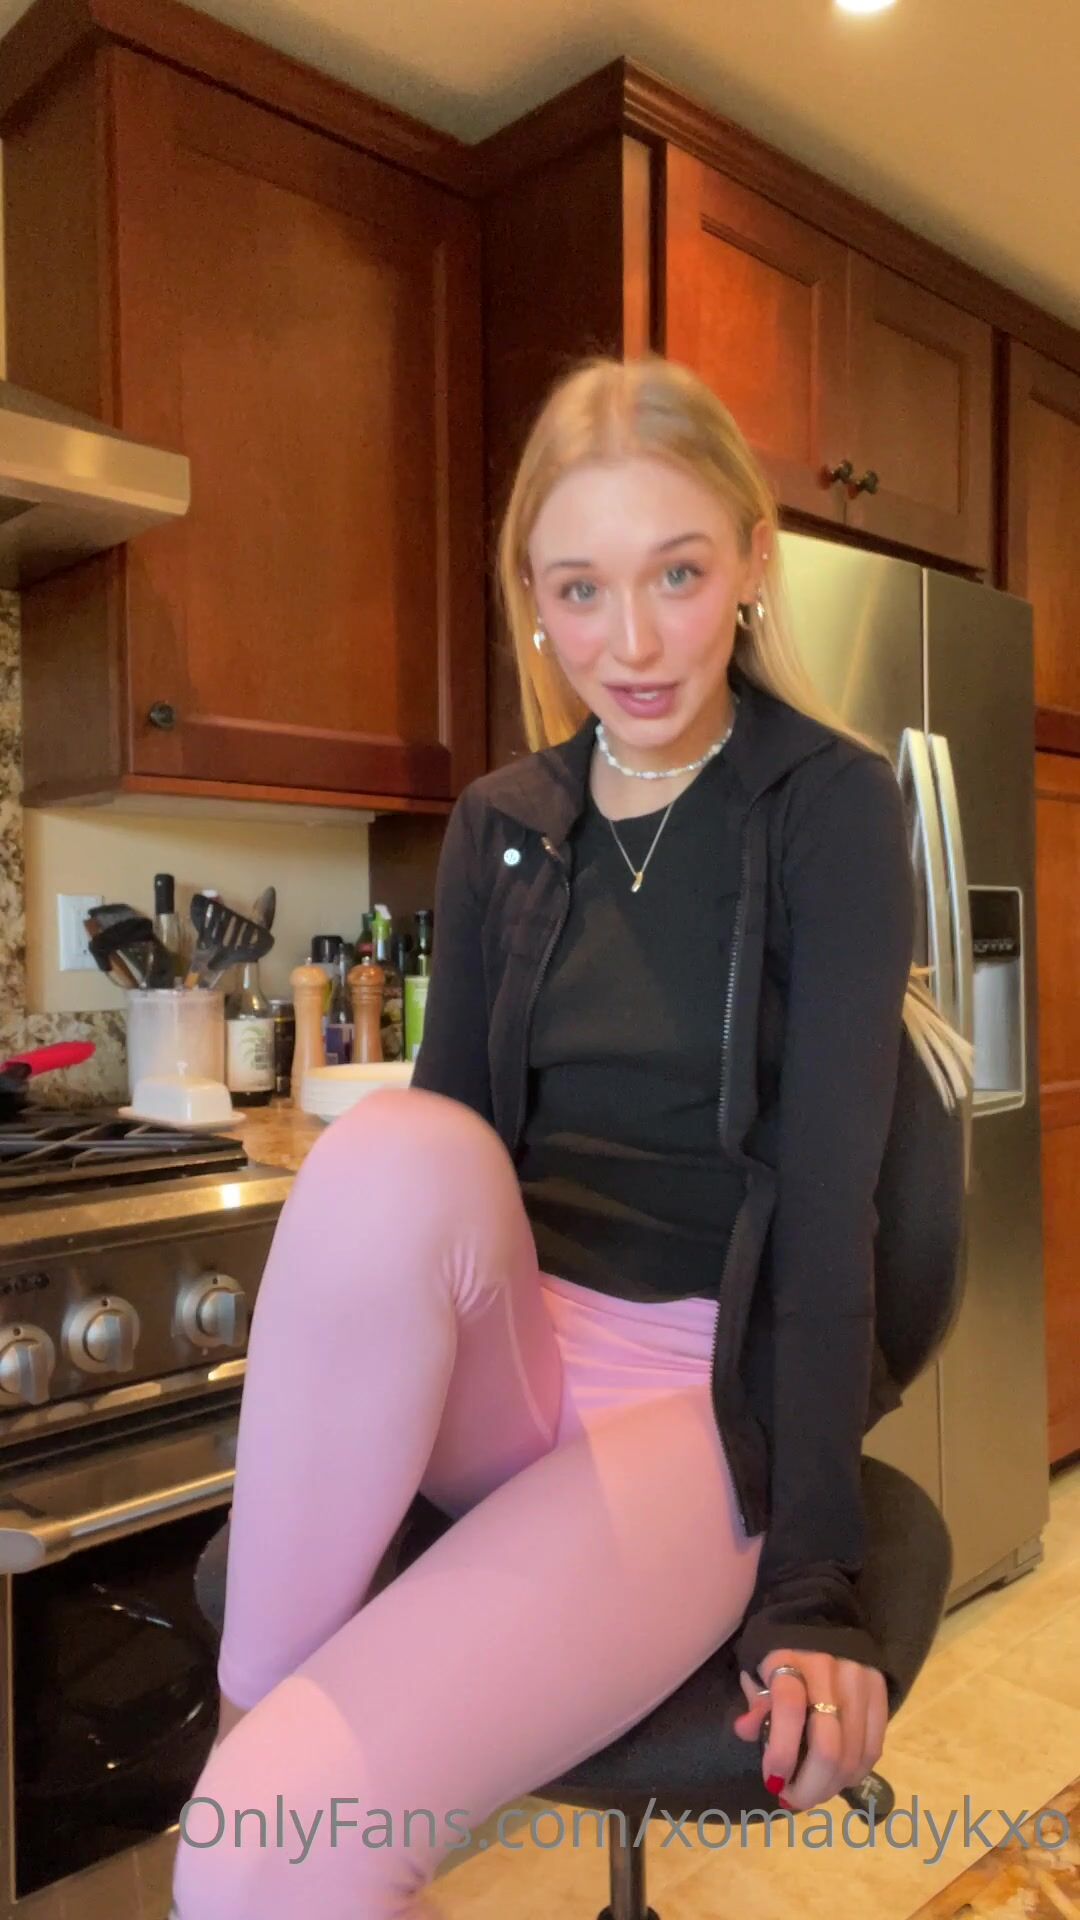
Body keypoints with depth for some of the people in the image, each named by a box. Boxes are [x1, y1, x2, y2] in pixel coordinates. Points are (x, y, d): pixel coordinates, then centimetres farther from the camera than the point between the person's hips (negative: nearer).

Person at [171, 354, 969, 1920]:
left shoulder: (830, 802, -6)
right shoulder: (501, 824, 7)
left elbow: (828, 1184, -12)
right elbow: (452, 1118, 3)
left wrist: (816, 1582, -16)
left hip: (710, 1386, -4)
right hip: (501, 1359, 5)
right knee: (397, 1147, -33)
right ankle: (254, 1694, -17)